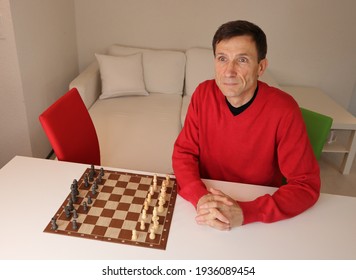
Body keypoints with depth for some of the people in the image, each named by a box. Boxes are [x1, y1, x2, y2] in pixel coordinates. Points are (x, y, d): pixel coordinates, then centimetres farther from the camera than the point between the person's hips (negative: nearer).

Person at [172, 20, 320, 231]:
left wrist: (245, 212, -31)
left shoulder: (283, 110, -20)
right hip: (209, 196, 1)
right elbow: (183, 152, -6)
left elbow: (306, 185, -18)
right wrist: (200, 197, -25)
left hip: (258, 206, 0)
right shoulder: (204, 94, -10)